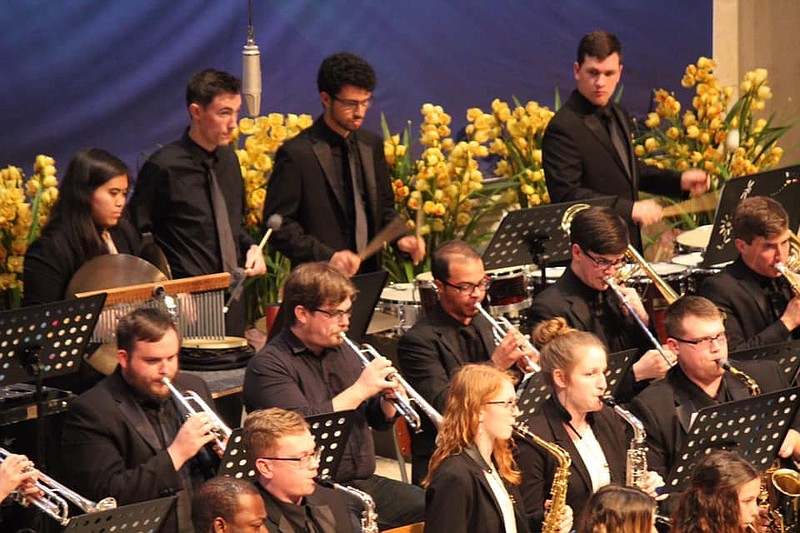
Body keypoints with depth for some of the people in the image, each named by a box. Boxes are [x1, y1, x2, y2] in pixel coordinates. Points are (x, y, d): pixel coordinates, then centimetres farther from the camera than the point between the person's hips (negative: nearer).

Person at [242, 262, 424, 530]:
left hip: (363, 483, 7)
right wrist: (360, 390, -17)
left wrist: (388, 399, 0)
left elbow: (379, 421, 22)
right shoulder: (269, 366, -8)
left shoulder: (342, 352, 16)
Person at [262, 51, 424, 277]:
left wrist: (401, 237, 0)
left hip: (370, 276, 5)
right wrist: (328, 256, -20)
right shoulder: (296, 154, -9)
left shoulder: (372, 145, 11)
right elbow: (279, 225, -9)